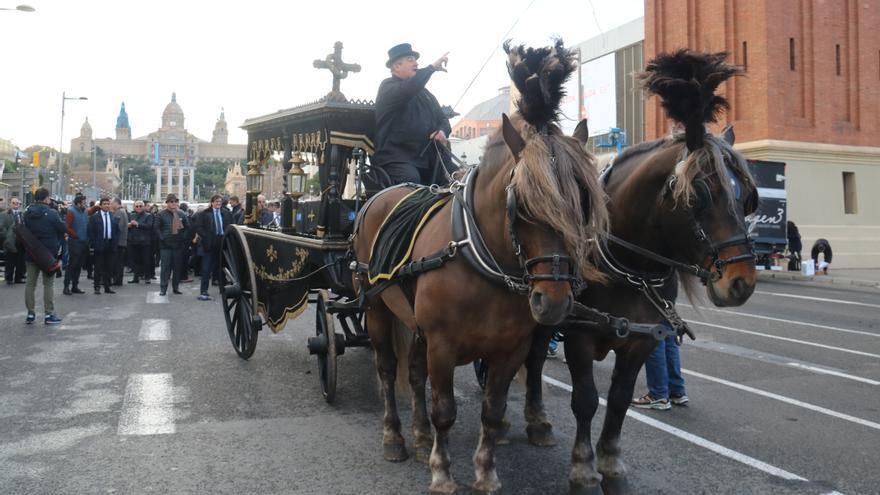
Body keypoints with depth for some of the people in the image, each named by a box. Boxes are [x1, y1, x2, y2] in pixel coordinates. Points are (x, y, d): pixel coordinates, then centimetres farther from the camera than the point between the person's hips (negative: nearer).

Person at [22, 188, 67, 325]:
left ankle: (30, 314, 13)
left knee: (30, 283, 10)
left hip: (31, 253, 5)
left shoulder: (27, 213, 2)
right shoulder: (51, 213, -14)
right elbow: (63, 228, -10)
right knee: (48, 284, 3)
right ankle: (49, 314, 3)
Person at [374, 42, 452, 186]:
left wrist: (442, 131, -2)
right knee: (411, 180, -34)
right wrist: (432, 67, -15)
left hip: (427, 159, 7)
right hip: (396, 158, -7)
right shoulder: (388, 87, 1)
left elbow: (442, 118, 22)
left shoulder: (424, 92, 24)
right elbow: (407, 90, -23)